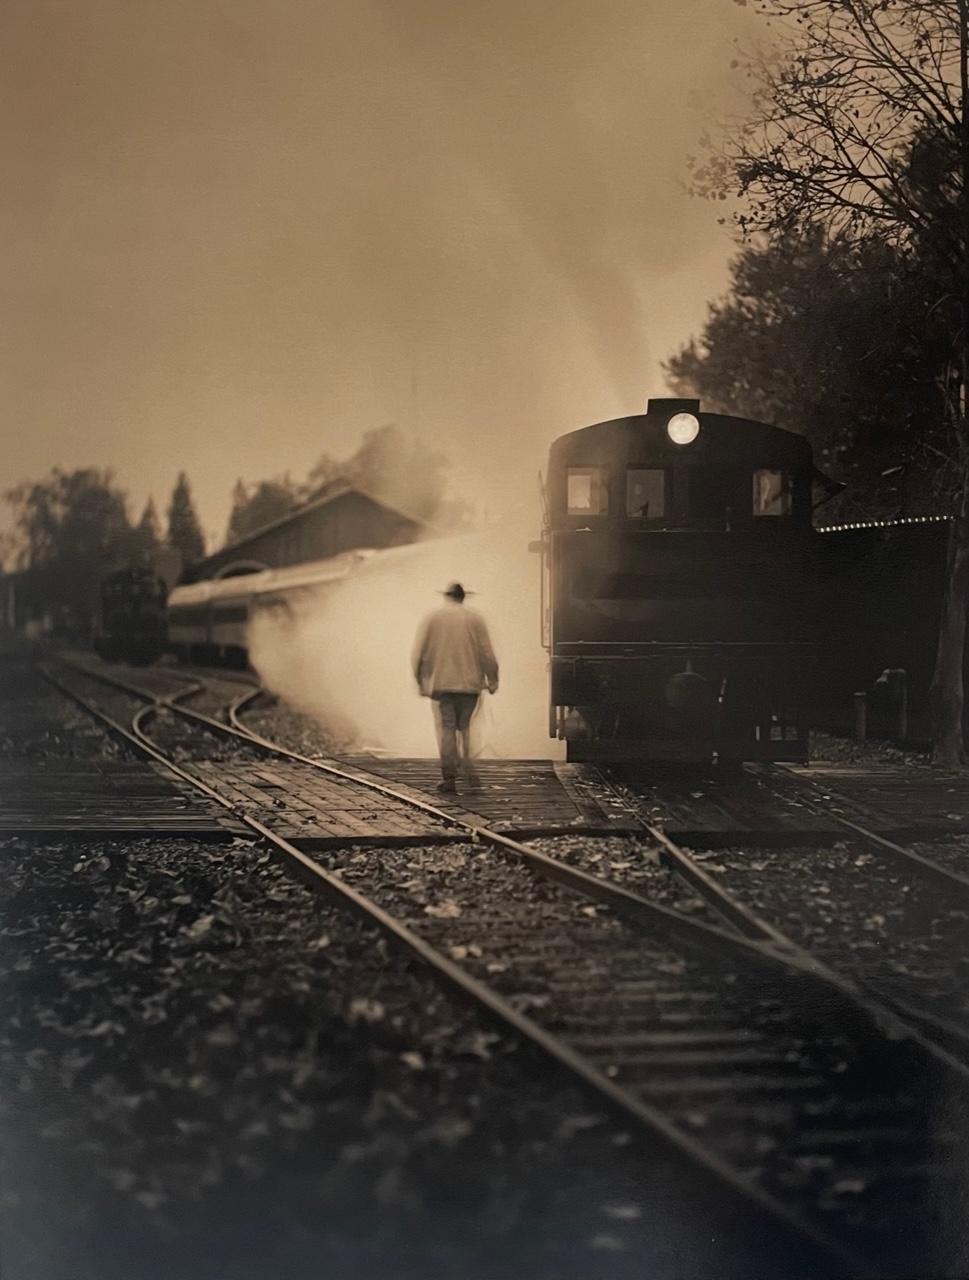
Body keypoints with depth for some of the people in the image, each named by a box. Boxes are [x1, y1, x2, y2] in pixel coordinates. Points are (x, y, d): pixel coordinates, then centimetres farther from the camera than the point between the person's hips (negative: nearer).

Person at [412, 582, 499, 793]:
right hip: (469, 683, 1)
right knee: (465, 727, 12)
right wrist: (492, 680, 8)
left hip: (440, 683, -1)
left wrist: (420, 681, 9)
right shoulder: (474, 618, 3)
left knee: (446, 729, 0)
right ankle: (468, 767, -3)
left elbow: (419, 653, 0)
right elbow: (486, 653, 0)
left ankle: (449, 777, -3)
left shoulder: (432, 618, 3)